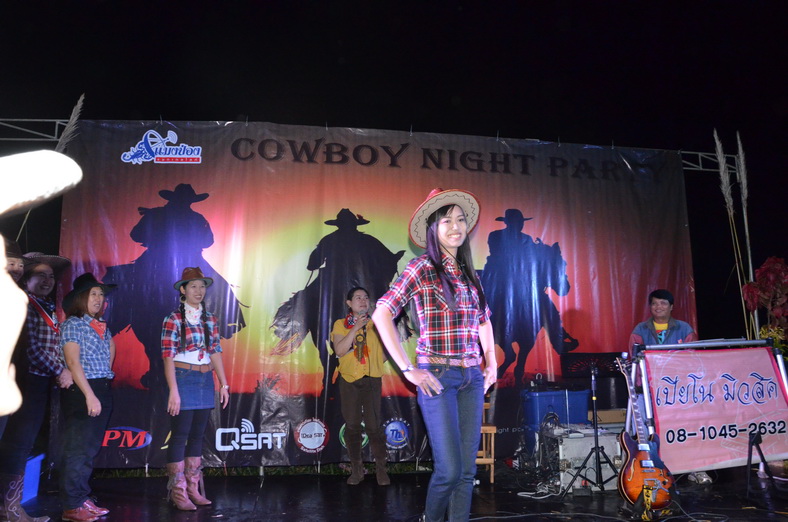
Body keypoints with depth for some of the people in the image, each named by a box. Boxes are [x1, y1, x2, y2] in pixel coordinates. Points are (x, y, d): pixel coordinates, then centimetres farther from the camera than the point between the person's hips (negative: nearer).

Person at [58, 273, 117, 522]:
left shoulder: (103, 327, 14)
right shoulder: (72, 324, -6)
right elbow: (73, 363, -14)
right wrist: (90, 395, -19)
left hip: (102, 391, 7)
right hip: (81, 391, -7)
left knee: (90, 450, 12)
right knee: (77, 449, -3)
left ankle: (83, 499, 20)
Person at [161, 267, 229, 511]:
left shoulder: (210, 319, 8)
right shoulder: (174, 320, -8)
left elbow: (215, 352, 10)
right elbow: (168, 357, -12)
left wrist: (224, 384, 6)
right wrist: (173, 391, -18)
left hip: (205, 381, 6)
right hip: (183, 380, -5)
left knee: (198, 435, 11)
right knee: (180, 436, 0)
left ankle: (193, 489, 20)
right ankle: (178, 492, 11)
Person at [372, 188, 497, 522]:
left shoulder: (469, 273, 12)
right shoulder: (421, 268, -5)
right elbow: (381, 314, -12)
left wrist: (491, 362, 14)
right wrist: (408, 369, -14)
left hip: (473, 378, 6)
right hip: (437, 376, -5)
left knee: (467, 470, 8)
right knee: (450, 470, -4)